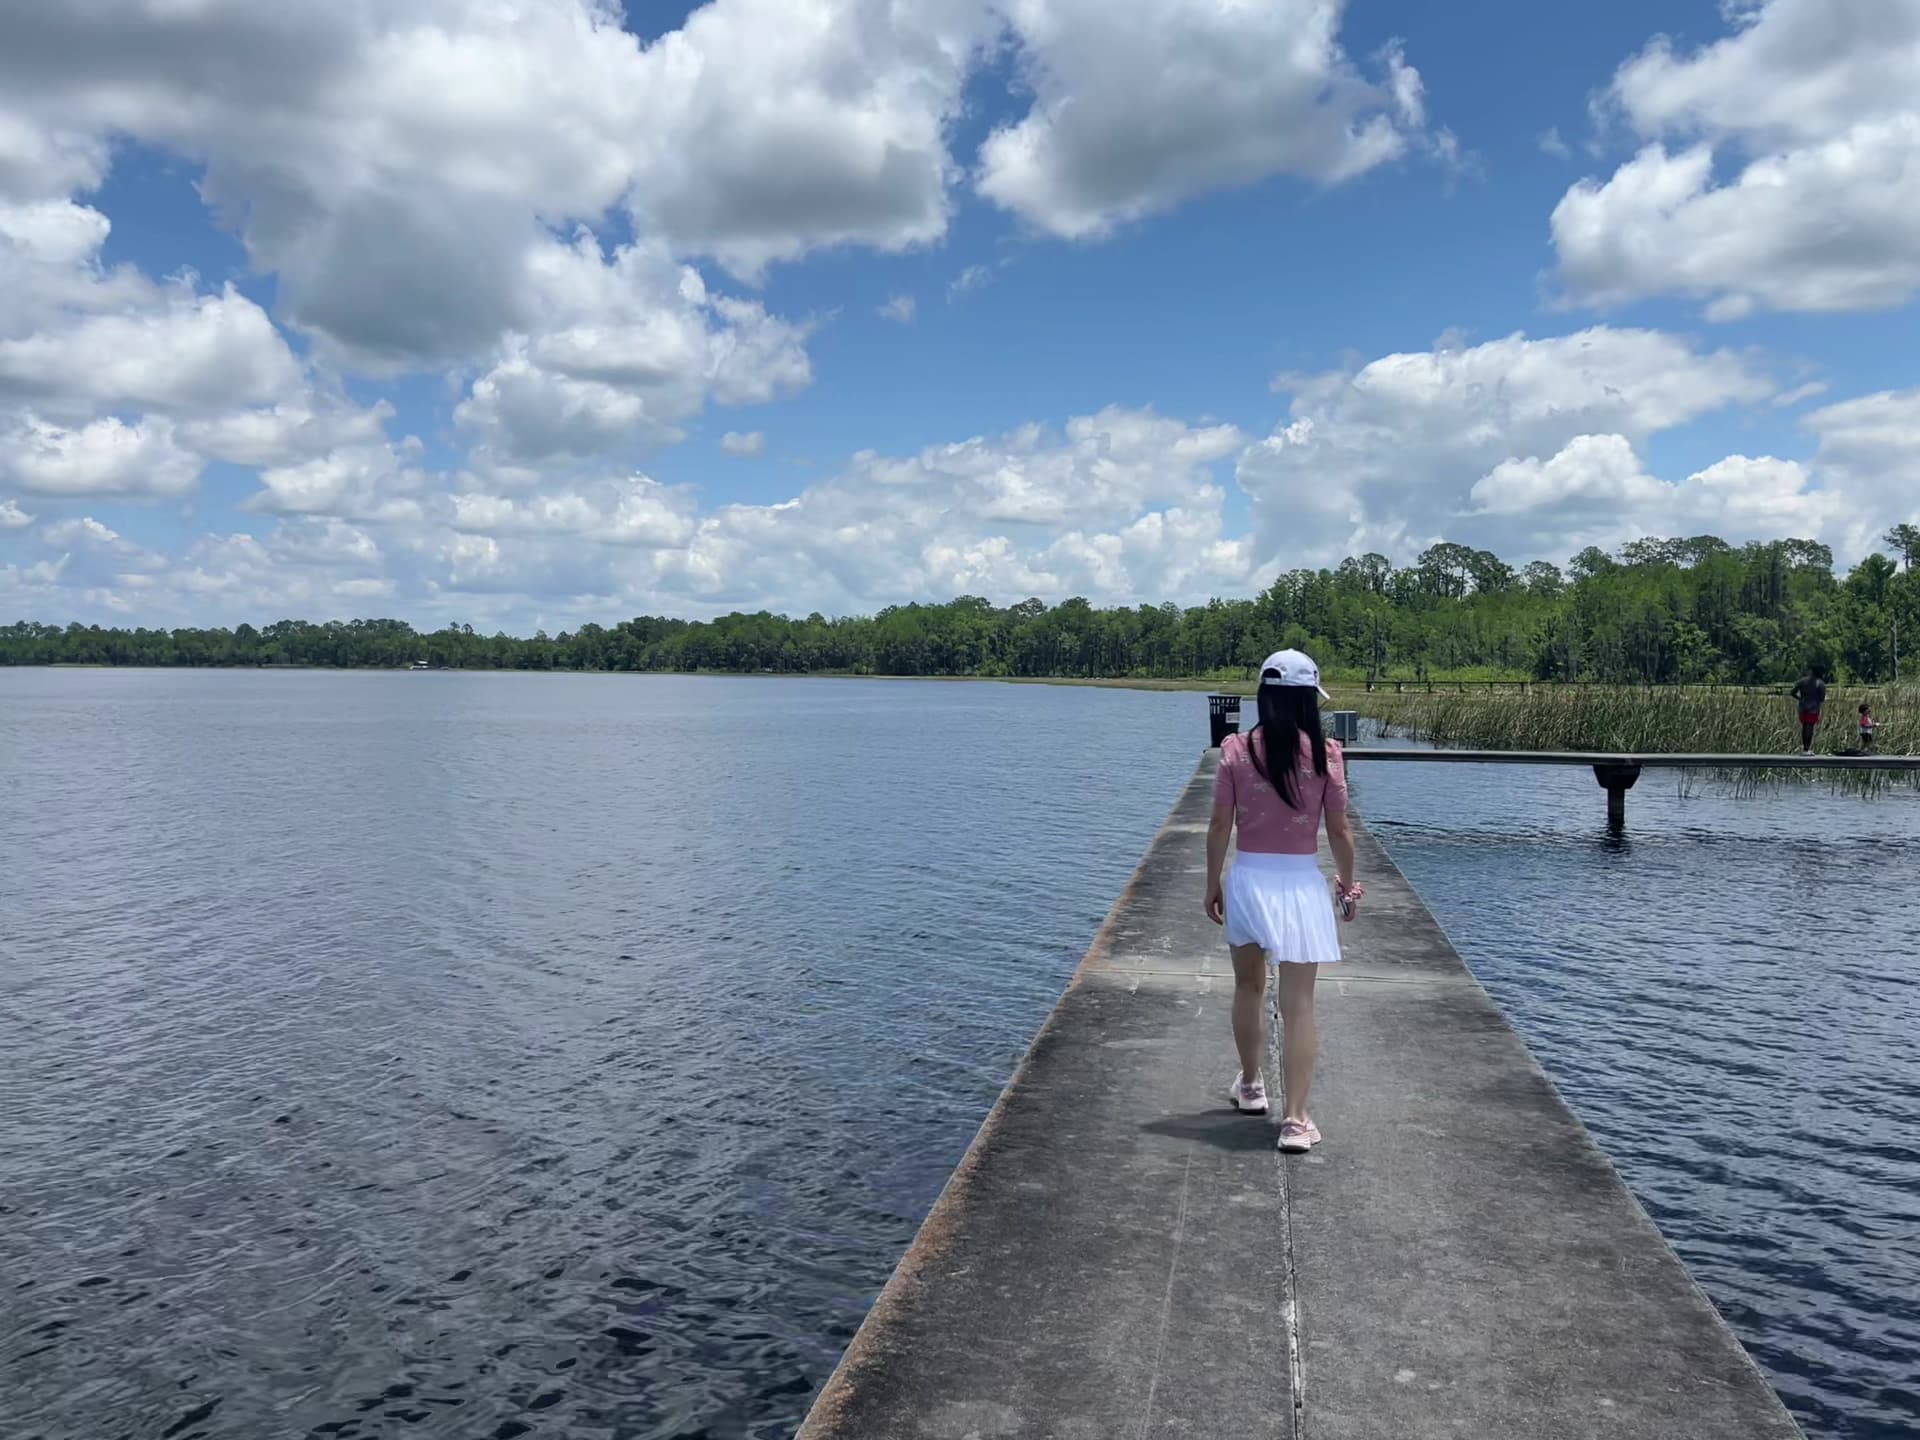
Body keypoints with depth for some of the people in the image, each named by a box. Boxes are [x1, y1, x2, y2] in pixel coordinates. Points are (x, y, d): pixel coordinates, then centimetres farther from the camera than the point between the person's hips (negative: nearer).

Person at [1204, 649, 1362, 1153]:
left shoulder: (1237, 750, -7)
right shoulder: (1325, 753, -8)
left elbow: (1219, 826, -4)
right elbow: (1339, 831, -3)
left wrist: (1212, 884, 9)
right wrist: (1347, 883, 12)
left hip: (1247, 879, 2)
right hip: (1300, 883, -2)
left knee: (1248, 987, 22)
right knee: (1299, 1004, 2)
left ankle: (1250, 1086, 39)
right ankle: (1295, 1119, 1)